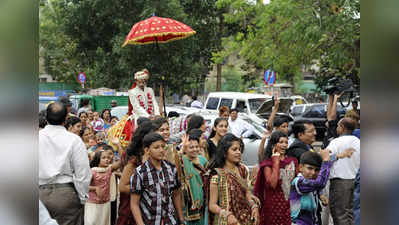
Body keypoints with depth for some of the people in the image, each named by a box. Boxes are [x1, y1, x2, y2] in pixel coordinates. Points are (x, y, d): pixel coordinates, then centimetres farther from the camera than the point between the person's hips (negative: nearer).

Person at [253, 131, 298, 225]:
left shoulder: (292, 161, 10)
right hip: (275, 204, -4)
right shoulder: (267, 163, -4)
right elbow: (272, 184, -18)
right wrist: (276, 162, -14)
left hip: (290, 204, 4)